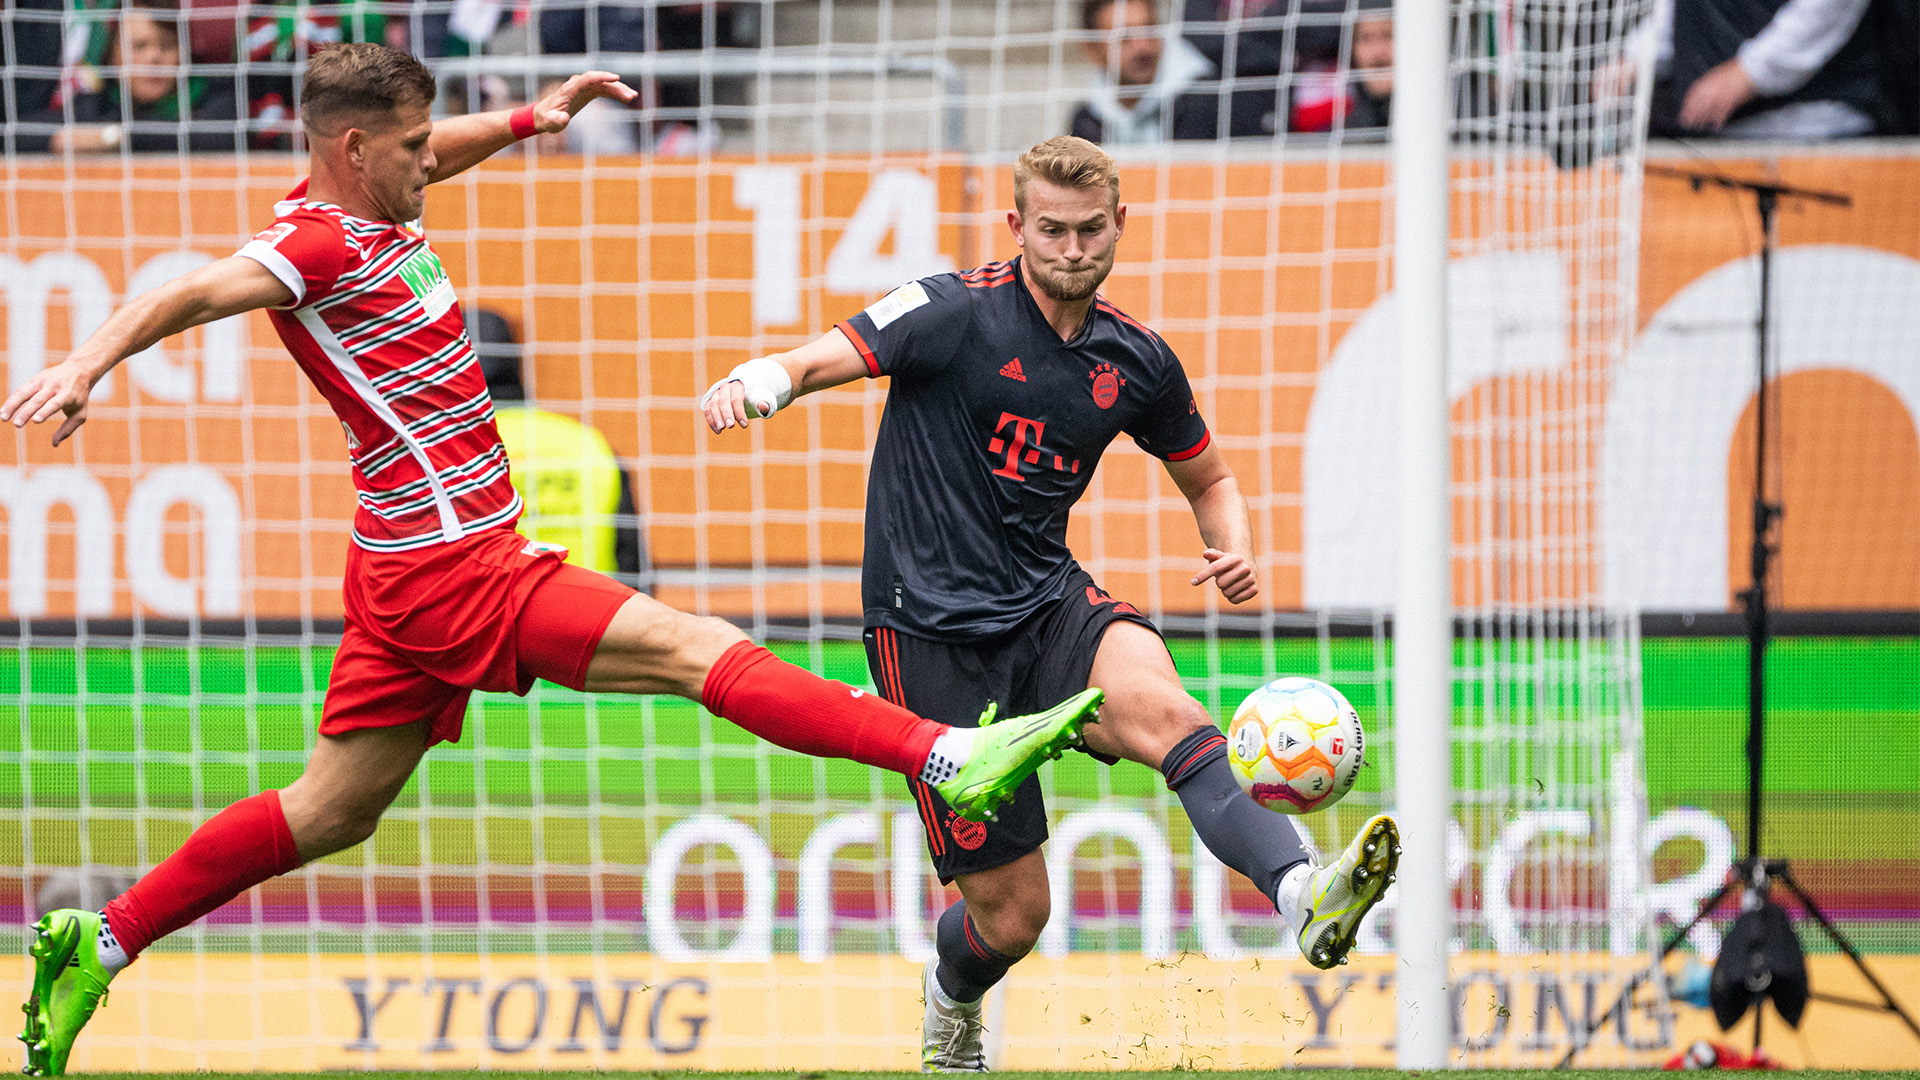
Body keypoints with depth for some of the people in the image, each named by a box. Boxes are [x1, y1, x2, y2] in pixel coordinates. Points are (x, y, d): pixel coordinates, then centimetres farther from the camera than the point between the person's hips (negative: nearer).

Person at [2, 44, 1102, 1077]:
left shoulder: (369, 207, 11)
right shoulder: (317, 245, -18)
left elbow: (424, 156, 35)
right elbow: (197, 292, -35)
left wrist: (532, 116, 29)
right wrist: (89, 360, -51)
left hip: (409, 569, 10)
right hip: (456, 570, -10)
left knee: (334, 812, 15)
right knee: (702, 649, -12)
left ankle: (100, 943, 18)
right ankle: (951, 756, -15)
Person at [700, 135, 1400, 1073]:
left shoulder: (1134, 360, 6)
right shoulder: (957, 311, -8)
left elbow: (1207, 477, 22)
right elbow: (817, 361, -18)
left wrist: (1233, 547, 0)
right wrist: (753, 384, -42)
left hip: (1048, 603, 3)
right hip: (932, 632, -3)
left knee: (1158, 705, -33)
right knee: (1012, 910, -2)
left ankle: (1303, 897, -54)